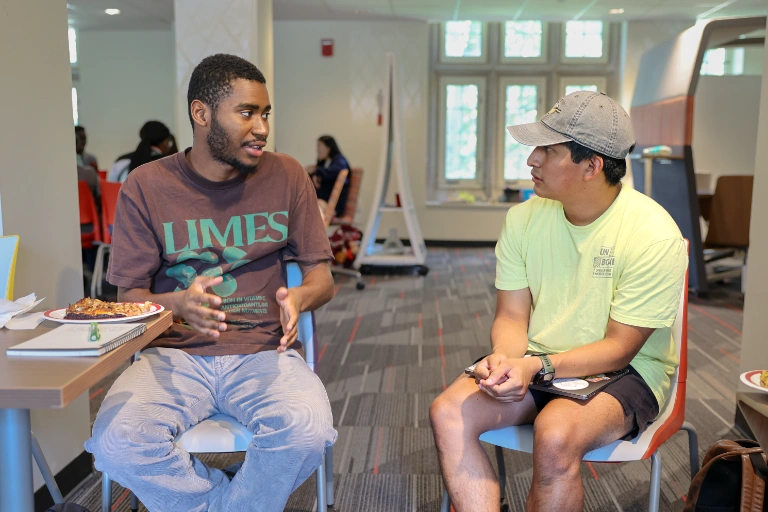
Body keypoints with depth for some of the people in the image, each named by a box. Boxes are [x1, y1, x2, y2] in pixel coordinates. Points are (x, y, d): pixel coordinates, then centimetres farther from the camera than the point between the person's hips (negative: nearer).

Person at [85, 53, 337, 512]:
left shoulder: (286, 176, 3)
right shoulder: (146, 186, 0)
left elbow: (322, 277, 6)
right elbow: (130, 296, 2)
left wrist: (298, 297, -19)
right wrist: (178, 304, -22)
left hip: (264, 351, 0)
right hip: (175, 354, 0)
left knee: (309, 432, -30)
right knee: (116, 442, -28)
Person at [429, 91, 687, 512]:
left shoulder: (654, 236, -17)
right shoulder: (524, 217, -1)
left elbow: (619, 350, -15)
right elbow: (512, 316, 1)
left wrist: (537, 367, -28)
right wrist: (504, 357, -22)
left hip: (623, 372, -4)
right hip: (536, 364, 5)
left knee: (555, 433, -35)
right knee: (447, 412, -21)